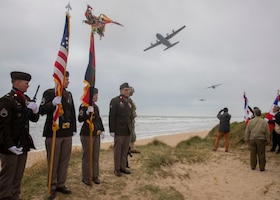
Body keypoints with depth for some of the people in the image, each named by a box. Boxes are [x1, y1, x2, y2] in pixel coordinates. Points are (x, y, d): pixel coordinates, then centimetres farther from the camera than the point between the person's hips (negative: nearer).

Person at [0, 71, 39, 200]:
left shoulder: (26, 99, 10)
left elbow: (34, 119, 16)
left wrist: (35, 110, -6)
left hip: (23, 145, 8)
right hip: (10, 147, -8)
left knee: (18, 176, 18)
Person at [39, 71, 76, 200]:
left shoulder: (69, 94, 13)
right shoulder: (49, 93, -5)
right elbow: (41, 111, -13)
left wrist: (74, 129, 13)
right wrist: (53, 103, -29)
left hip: (67, 133, 6)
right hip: (54, 133, -5)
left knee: (64, 160, 11)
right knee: (53, 161, 5)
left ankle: (61, 184, 25)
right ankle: (52, 187, 18)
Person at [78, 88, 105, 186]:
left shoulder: (96, 106, 14)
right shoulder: (83, 106, -8)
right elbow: (80, 119, -16)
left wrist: (102, 130, 13)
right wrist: (88, 112, -29)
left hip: (96, 134, 7)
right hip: (87, 134, -7)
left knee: (96, 156, 11)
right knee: (87, 156, 0)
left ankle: (95, 176, 22)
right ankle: (86, 177, 12)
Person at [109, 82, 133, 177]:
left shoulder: (129, 102, 13)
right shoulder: (115, 101, -8)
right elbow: (111, 116, -12)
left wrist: (131, 129, 16)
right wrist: (112, 130, -15)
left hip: (128, 131, 6)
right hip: (119, 131, -6)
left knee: (125, 150, 12)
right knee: (117, 150, 4)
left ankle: (123, 167, 23)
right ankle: (117, 169, 15)